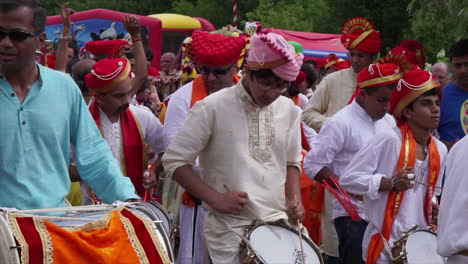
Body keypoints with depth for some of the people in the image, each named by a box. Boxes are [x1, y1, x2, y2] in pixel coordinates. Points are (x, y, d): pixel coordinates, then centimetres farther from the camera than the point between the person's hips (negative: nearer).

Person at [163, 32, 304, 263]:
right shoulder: (212, 108, -10)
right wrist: (216, 199, -15)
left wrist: (295, 200, 0)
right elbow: (174, 161, -7)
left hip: (278, 225, 5)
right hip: (229, 230, -4)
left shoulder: (288, 110, 5)